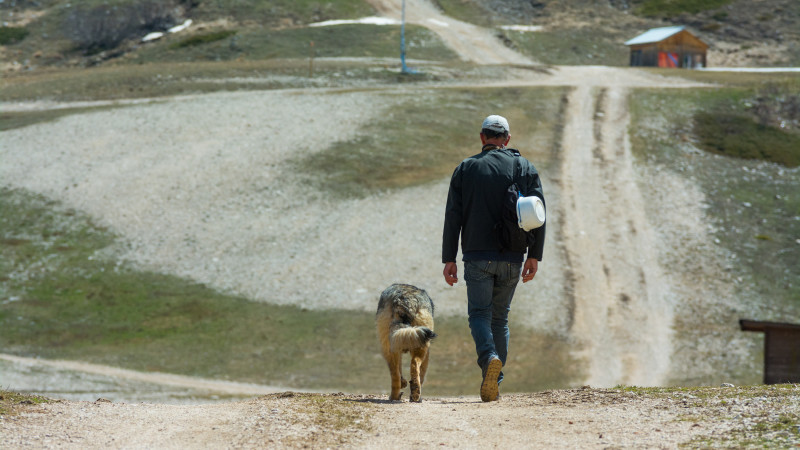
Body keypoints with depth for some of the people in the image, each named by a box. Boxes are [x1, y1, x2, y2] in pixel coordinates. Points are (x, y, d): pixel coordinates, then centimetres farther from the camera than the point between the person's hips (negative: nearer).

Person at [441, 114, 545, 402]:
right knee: (500, 317, 13)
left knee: (479, 314, 2)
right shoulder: (524, 168, 6)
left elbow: (453, 217, -1)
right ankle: (493, 383, 11)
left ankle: (490, 357, -28)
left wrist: (449, 259, 2)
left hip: (477, 257, -2)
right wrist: (534, 256, 1)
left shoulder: (465, 169, 3)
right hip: (512, 258, 2)